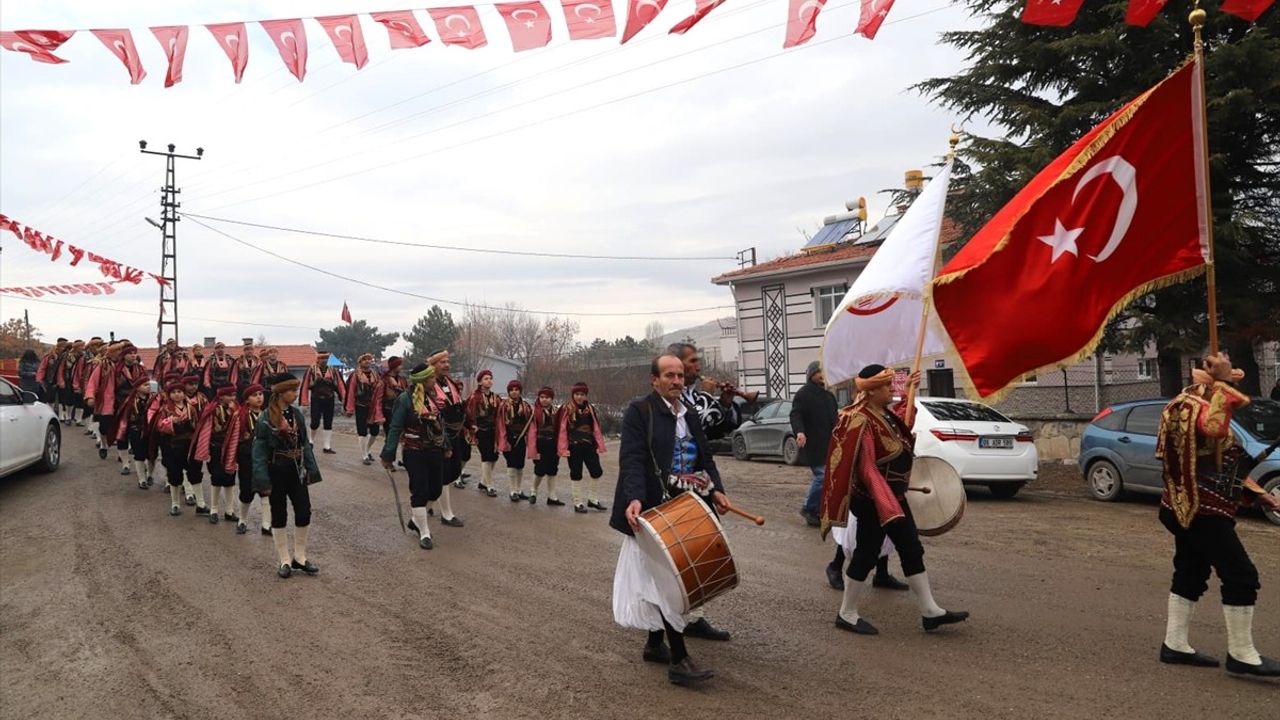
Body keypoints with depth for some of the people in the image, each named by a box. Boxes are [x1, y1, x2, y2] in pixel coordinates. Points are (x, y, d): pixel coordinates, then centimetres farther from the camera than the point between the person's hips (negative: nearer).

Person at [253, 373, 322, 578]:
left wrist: (311, 469, 4)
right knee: (279, 516, 8)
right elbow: (259, 451, -12)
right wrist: (263, 481, -14)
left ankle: (300, 556, 20)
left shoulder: (297, 414, 2)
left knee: (304, 513, 4)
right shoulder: (265, 419, -13)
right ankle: (284, 560, 20)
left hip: (296, 472, 4)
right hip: (277, 473, -4)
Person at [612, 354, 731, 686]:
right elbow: (632, 459, -18)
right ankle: (678, 660, -2)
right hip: (653, 511, -7)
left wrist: (715, 489, -2)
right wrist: (634, 499, -31)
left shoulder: (689, 415, 14)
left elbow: (705, 458, 15)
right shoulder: (639, 410, -8)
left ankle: (655, 644, 28)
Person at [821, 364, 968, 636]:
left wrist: (907, 391, 31)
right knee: (867, 554, 0)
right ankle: (847, 615, 14)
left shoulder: (884, 413, 7)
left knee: (912, 550, 12)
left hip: (894, 495, 10)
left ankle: (930, 612, 19)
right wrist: (885, 505, -31)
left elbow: (898, 428, 34)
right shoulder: (861, 421, -22)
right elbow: (867, 468, -27)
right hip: (873, 501, -10)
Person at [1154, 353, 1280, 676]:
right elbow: (1215, 427, -41)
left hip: (1192, 509, 11)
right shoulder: (1195, 406, -15)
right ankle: (1241, 655, 2)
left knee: (1191, 574, 14)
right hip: (1202, 511, -11)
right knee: (1241, 576, -6)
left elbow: (1223, 463, 25)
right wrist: (1222, 384, -31)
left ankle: (1175, 645, 20)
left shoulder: (1202, 408, 18)